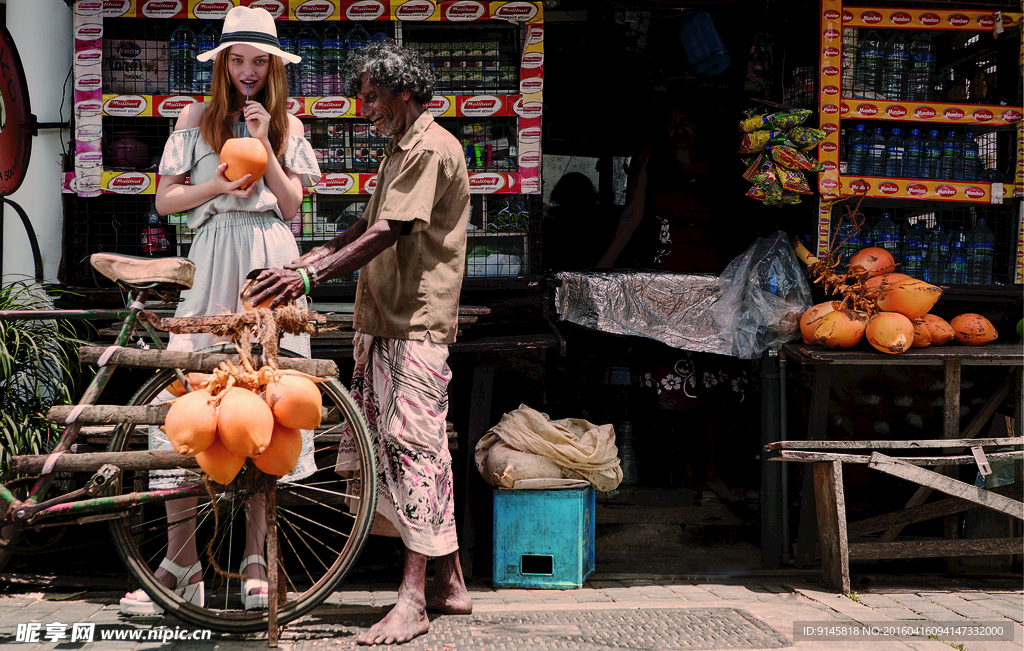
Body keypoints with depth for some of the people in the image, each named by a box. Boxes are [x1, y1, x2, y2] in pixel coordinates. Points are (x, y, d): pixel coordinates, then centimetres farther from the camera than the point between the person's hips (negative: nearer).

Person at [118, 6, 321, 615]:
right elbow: (165, 199, 8)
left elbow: (291, 204, 6)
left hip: (271, 265, 1)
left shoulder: (287, 126, 15)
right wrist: (220, 184, -8)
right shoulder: (198, 120, 13)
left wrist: (265, 144, -3)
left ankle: (257, 563, 5)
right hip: (211, 262, 0)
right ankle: (183, 568, -5)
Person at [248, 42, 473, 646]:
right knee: (423, 448, 11)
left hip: (418, 323, -10)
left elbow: (388, 232, -20)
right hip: (387, 319, 10)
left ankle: (413, 600, -12)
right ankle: (450, 581, 18)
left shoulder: (431, 148, -11)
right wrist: (315, 255, 6)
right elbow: (371, 226, 20)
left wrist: (309, 276, -24)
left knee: (412, 445, -12)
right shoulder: (401, 149, 22)